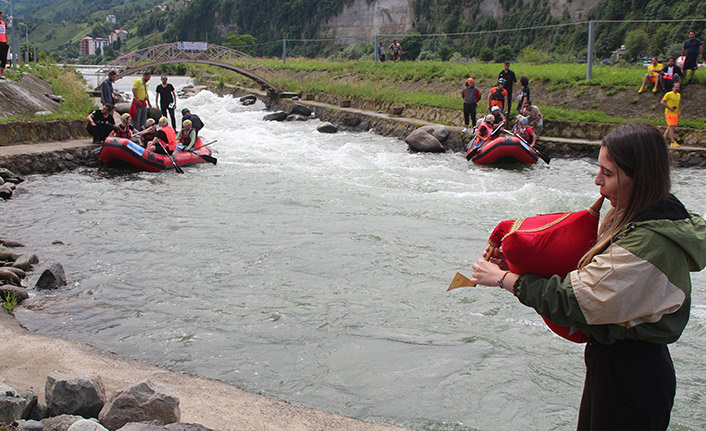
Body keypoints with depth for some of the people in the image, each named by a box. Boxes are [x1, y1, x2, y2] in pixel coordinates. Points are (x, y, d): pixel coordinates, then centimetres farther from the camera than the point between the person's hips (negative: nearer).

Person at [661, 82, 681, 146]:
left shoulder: (679, 95, 16)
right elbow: (662, 102, -8)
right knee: (671, 127, -14)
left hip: (675, 114, 7)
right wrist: (669, 107, -17)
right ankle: (673, 142, -18)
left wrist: (680, 111, 12)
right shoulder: (668, 94, -6)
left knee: (670, 127, 8)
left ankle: (664, 139, 18)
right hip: (669, 113, -7)